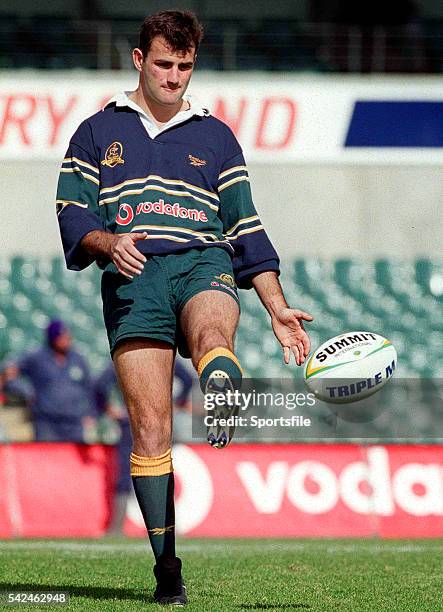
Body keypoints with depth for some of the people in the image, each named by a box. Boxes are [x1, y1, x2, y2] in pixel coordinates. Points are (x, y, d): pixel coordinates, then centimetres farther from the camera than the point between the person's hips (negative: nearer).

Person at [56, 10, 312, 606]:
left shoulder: (215, 137, 23)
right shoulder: (97, 133, 21)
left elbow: (246, 229, 22)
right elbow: (71, 214, 13)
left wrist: (277, 308, 13)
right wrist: (108, 242, -10)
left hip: (204, 263, 1)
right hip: (132, 277, -1)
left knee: (211, 336, -38)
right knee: (150, 424, -12)